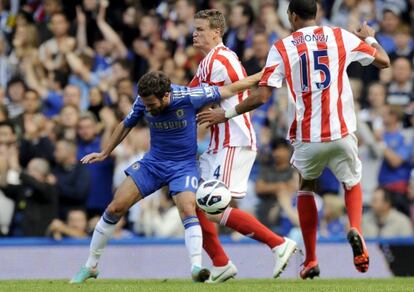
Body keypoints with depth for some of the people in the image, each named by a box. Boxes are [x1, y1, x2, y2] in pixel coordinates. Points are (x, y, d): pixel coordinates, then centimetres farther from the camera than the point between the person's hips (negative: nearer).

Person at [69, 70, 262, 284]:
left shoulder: (188, 97, -24)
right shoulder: (143, 102, -13)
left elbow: (229, 90, -12)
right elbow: (126, 125, 9)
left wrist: (261, 77, -5)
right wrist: (104, 153, 15)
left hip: (183, 165, -3)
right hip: (153, 162, 3)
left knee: (188, 210, -30)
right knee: (114, 209, -3)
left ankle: (196, 269, -36)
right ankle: (90, 266, 11)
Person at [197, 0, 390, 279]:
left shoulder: (281, 48, 0)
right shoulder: (340, 36, 4)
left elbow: (261, 96, -5)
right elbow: (384, 61, 12)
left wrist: (226, 114, 7)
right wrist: (369, 37, 33)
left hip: (307, 136, 0)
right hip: (341, 131, 0)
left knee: (306, 187, 26)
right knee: (352, 183, 24)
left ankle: (311, 261, 20)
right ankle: (355, 229, -9)